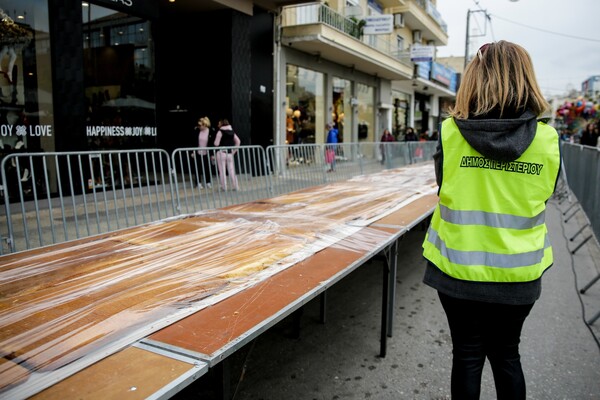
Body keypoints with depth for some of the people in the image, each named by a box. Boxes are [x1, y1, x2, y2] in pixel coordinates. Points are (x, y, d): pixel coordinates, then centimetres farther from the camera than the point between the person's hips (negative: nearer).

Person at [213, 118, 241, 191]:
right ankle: (236, 186, 9)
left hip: (221, 153, -5)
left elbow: (216, 143, -11)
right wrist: (234, 150, 12)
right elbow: (238, 141, 10)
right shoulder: (232, 132, 10)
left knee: (222, 171, 2)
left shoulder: (220, 131, -7)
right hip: (230, 153, 5)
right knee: (231, 170, 9)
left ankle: (224, 187, 4)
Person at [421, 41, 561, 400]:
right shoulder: (547, 138, -9)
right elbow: (543, 198, 3)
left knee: (468, 355, 15)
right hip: (517, 272, 2)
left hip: (461, 269, -1)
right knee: (506, 355, 21)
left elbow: (444, 190, 0)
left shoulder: (450, 132, -13)